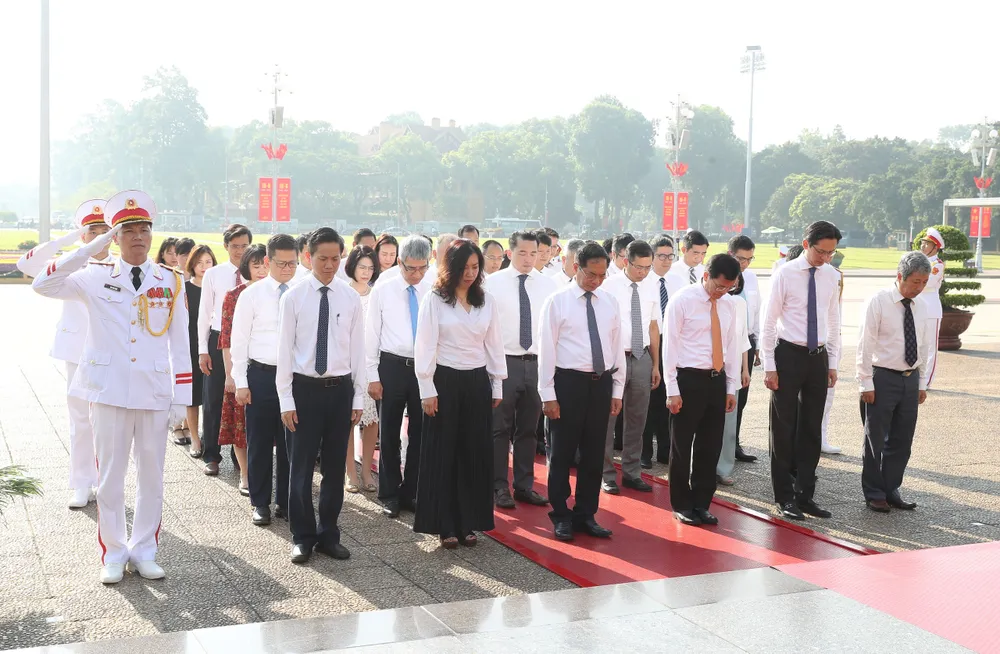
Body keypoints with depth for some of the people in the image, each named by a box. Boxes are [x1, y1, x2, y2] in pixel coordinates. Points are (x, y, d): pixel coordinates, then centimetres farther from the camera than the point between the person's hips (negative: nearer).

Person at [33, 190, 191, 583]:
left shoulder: (171, 282, 3)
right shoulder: (96, 277, 0)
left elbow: (180, 344, 4)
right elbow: (43, 285, -15)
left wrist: (182, 398, 0)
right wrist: (91, 248, -19)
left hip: (155, 393, 1)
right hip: (109, 390, -1)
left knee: (151, 476, 9)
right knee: (110, 476, 6)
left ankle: (144, 551, 23)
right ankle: (113, 555, 19)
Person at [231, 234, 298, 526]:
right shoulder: (252, 294, -2)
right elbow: (238, 340, 0)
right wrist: (241, 382, -3)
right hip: (261, 375, -1)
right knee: (259, 442, 7)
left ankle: (286, 502, 23)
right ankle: (260, 503, 21)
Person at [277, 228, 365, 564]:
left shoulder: (351, 298, 3)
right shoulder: (293, 297, -4)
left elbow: (357, 349, 5)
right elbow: (284, 350, -3)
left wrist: (359, 397, 2)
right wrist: (286, 400, -6)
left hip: (340, 388, 2)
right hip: (304, 388, -2)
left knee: (335, 466, 10)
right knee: (301, 467, 4)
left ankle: (329, 535, 23)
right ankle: (303, 537, 18)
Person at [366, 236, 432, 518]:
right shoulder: (382, 290, -1)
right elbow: (371, 334, 1)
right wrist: (372, 376, -3)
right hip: (392, 367, -1)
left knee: (420, 433, 9)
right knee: (389, 434, 7)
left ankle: (411, 493, 24)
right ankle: (389, 495, 21)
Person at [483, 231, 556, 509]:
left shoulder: (547, 285, 5)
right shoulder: (493, 283, -4)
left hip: (537, 363, 3)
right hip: (504, 362, -3)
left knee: (528, 429, 12)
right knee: (500, 429, 4)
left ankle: (524, 486, 23)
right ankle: (500, 487, 14)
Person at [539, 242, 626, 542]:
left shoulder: (610, 303, 8)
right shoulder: (558, 301, -6)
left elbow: (617, 347, 12)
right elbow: (546, 349, -8)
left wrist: (617, 390, 8)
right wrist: (548, 394, -11)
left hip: (601, 383, 4)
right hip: (568, 382, -4)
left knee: (594, 455, 11)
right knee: (562, 454, 4)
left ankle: (586, 515, 24)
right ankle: (561, 517, 17)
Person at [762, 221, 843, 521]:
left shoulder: (831, 276, 5)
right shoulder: (785, 274, -9)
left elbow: (834, 321, 13)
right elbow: (769, 321, -7)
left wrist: (833, 362, 9)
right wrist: (770, 367, -11)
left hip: (818, 357, 4)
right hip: (789, 354, -4)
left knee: (812, 429, 9)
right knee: (784, 428, 2)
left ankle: (804, 494, 19)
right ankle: (785, 497, 12)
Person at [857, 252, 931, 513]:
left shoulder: (921, 306, 7)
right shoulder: (878, 302, -10)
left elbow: (923, 345, 14)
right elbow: (865, 345, -11)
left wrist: (922, 383, 12)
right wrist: (866, 384, -12)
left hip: (910, 380, 6)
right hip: (882, 378, -6)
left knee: (902, 441, 11)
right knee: (876, 440, 3)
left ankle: (891, 491, 23)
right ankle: (874, 494, 15)